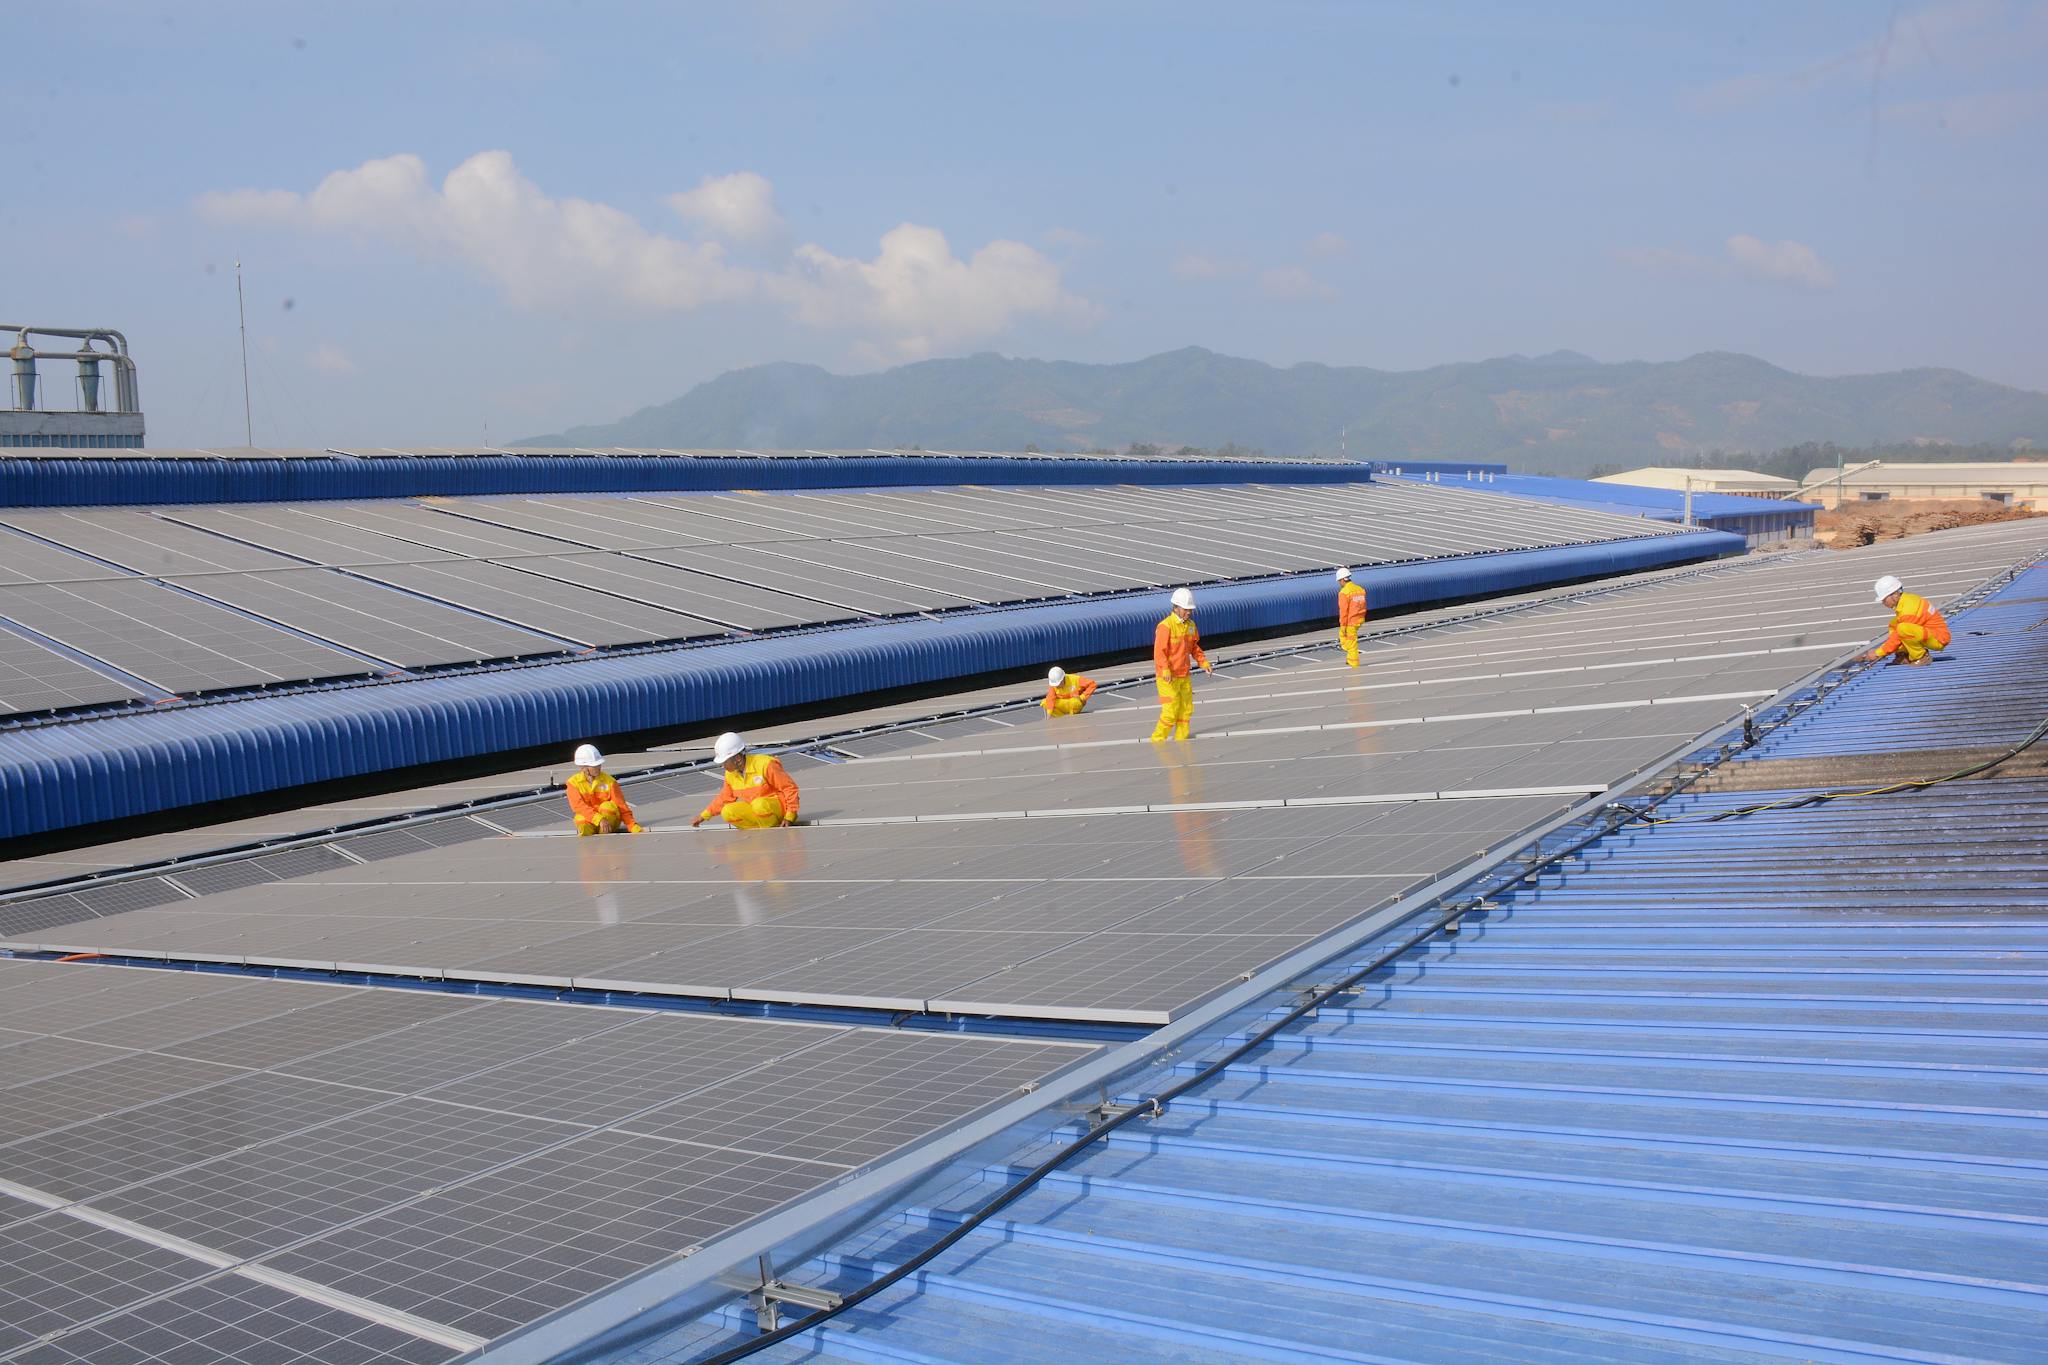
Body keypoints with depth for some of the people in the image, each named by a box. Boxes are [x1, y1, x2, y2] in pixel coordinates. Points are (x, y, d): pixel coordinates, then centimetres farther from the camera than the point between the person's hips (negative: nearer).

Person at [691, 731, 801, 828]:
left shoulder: (765, 765, -19)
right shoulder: (730, 774, 2)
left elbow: (790, 788, -15)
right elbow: (725, 798, 18)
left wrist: (790, 816, -18)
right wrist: (703, 816, 14)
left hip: (778, 805, -6)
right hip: (756, 809, 6)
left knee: (759, 805, -38)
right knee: (727, 812, -16)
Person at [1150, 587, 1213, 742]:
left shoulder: (1190, 625, 7)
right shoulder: (1165, 626, -17)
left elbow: (1194, 647, 19)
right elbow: (1159, 652, -21)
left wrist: (1204, 662, 9)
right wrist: (1165, 671, -31)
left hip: (1184, 675, 7)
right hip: (1168, 677, -7)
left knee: (1186, 709, 10)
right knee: (1170, 711, -8)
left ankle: (1181, 741, 21)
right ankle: (1158, 741, 5)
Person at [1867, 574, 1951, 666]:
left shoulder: (1909, 611, -25)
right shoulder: (1906, 599, 3)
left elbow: (1897, 637, -20)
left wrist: (1878, 653, -12)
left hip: (1938, 639, -10)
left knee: (1903, 629, -33)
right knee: (1893, 624, 9)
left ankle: (1921, 657, -13)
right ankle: (1904, 655, 4)